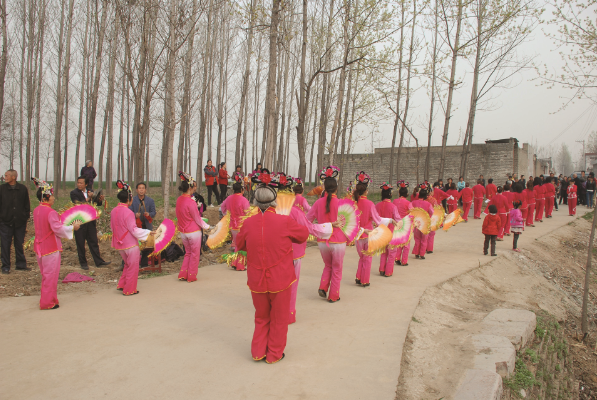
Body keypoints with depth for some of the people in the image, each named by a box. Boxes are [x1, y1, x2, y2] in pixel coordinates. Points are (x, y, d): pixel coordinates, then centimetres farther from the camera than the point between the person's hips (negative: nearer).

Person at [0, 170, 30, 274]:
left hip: (20, 222, 1)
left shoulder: (23, 189, 2)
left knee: (19, 244, 9)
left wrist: (26, 218, 7)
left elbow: (26, 205, 9)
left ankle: (21, 265, 20)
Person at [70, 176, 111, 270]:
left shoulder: (90, 192, 7)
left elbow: (95, 203, 15)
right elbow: (77, 205, -20)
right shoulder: (74, 193, -7)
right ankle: (83, 263, 19)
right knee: (80, 243, 7)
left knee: (93, 242, 8)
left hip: (90, 221, 4)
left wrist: (100, 200, -7)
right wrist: (88, 198, -27)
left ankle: (99, 262, 12)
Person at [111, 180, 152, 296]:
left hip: (119, 244, 8)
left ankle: (121, 285, 28)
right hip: (130, 244, -8)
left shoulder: (114, 211, 1)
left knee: (128, 265, 25)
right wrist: (148, 232, -10)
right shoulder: (128, 212, -21)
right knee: (133, 267, 7)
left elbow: (112, 227, 12)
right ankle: (129, 290, 16)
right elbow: (134, 230, -19)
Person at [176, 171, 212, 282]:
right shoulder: (191, 202, -22)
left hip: (182, 231, 7)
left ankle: (183, 275, 20)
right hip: (193, 231, -7)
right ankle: (191, 276, 18)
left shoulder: (179, 199, 0)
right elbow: (197, 219, -14)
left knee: (188, 253, 21)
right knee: (195, 254, 9)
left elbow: (179, 216, 9)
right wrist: (207, 227, -1)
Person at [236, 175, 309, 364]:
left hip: (256, 280, 3)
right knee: (279, 319, 17)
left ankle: (258, 352, 30)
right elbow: (304, 234, 2)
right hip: (280, 280, -2)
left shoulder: (248, 223, -9)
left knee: (261, 317, 24)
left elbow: (240, 245, 9)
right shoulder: (285, 221, -16)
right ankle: (274, 354, 28)